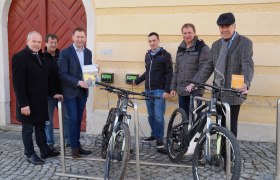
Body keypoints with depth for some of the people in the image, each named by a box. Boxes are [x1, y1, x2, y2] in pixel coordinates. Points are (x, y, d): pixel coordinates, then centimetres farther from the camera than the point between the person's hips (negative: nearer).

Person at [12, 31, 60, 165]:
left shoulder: (40, 56, 10)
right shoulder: (19, 57, -14)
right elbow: (18, 83, -18)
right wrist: (23, 104, -21)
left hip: (40, 101, 7)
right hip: (28, 103, -7)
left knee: (41, 127, 17)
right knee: (28, 130, 7)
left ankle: (45, 151, 28)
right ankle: (30, 155, 20)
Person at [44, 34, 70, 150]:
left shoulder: (61, 56, 6)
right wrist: (53, 93, -19)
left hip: (61, 92, 3)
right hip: (48, 94, -3)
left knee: (66, 117, 7)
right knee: (48, 120, 7)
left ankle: (69, 140, 21)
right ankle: (49, 144, 18)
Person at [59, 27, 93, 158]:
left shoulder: (88, 52, 9)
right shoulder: (65, 52, -9)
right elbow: (62, 74, -15)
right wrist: (78, 82, -24)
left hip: (83, 91, 5)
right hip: (70, 91, -5)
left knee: (78, 120, 11)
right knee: (73, 119, -5)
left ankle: (77, 146, 20)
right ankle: (74, 147, 7)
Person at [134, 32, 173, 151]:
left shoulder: (165, 55, -4)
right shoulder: (147, 55, 14)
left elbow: (169, 74, -8)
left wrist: (167, 90, -15)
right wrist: (137, 81, 23)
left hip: (159, 90, -6)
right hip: (148, 90, 6)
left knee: (159, 116, -8)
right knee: (151, 116, 11)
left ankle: (160, 138, 3)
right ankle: (154, 135, 25)